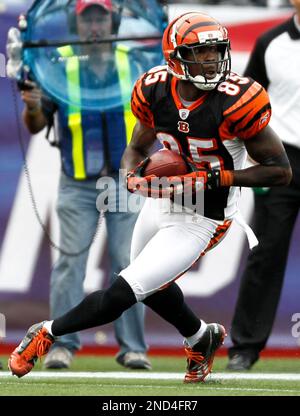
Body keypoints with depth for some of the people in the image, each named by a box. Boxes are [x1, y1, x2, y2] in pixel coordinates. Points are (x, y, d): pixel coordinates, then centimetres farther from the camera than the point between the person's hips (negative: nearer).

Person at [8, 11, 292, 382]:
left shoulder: (236, 103, -27)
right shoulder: (155, 91, -12)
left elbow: (281, 171, -20)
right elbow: (137, 147, 6)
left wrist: (213, 178, -28)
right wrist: (133, 175, -18)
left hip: (198, 222, -6)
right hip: (160, 202, 6)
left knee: (120, 294, -10)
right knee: (151, 287, 29)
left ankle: (46, 333, 12)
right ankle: (201, 338, 55)